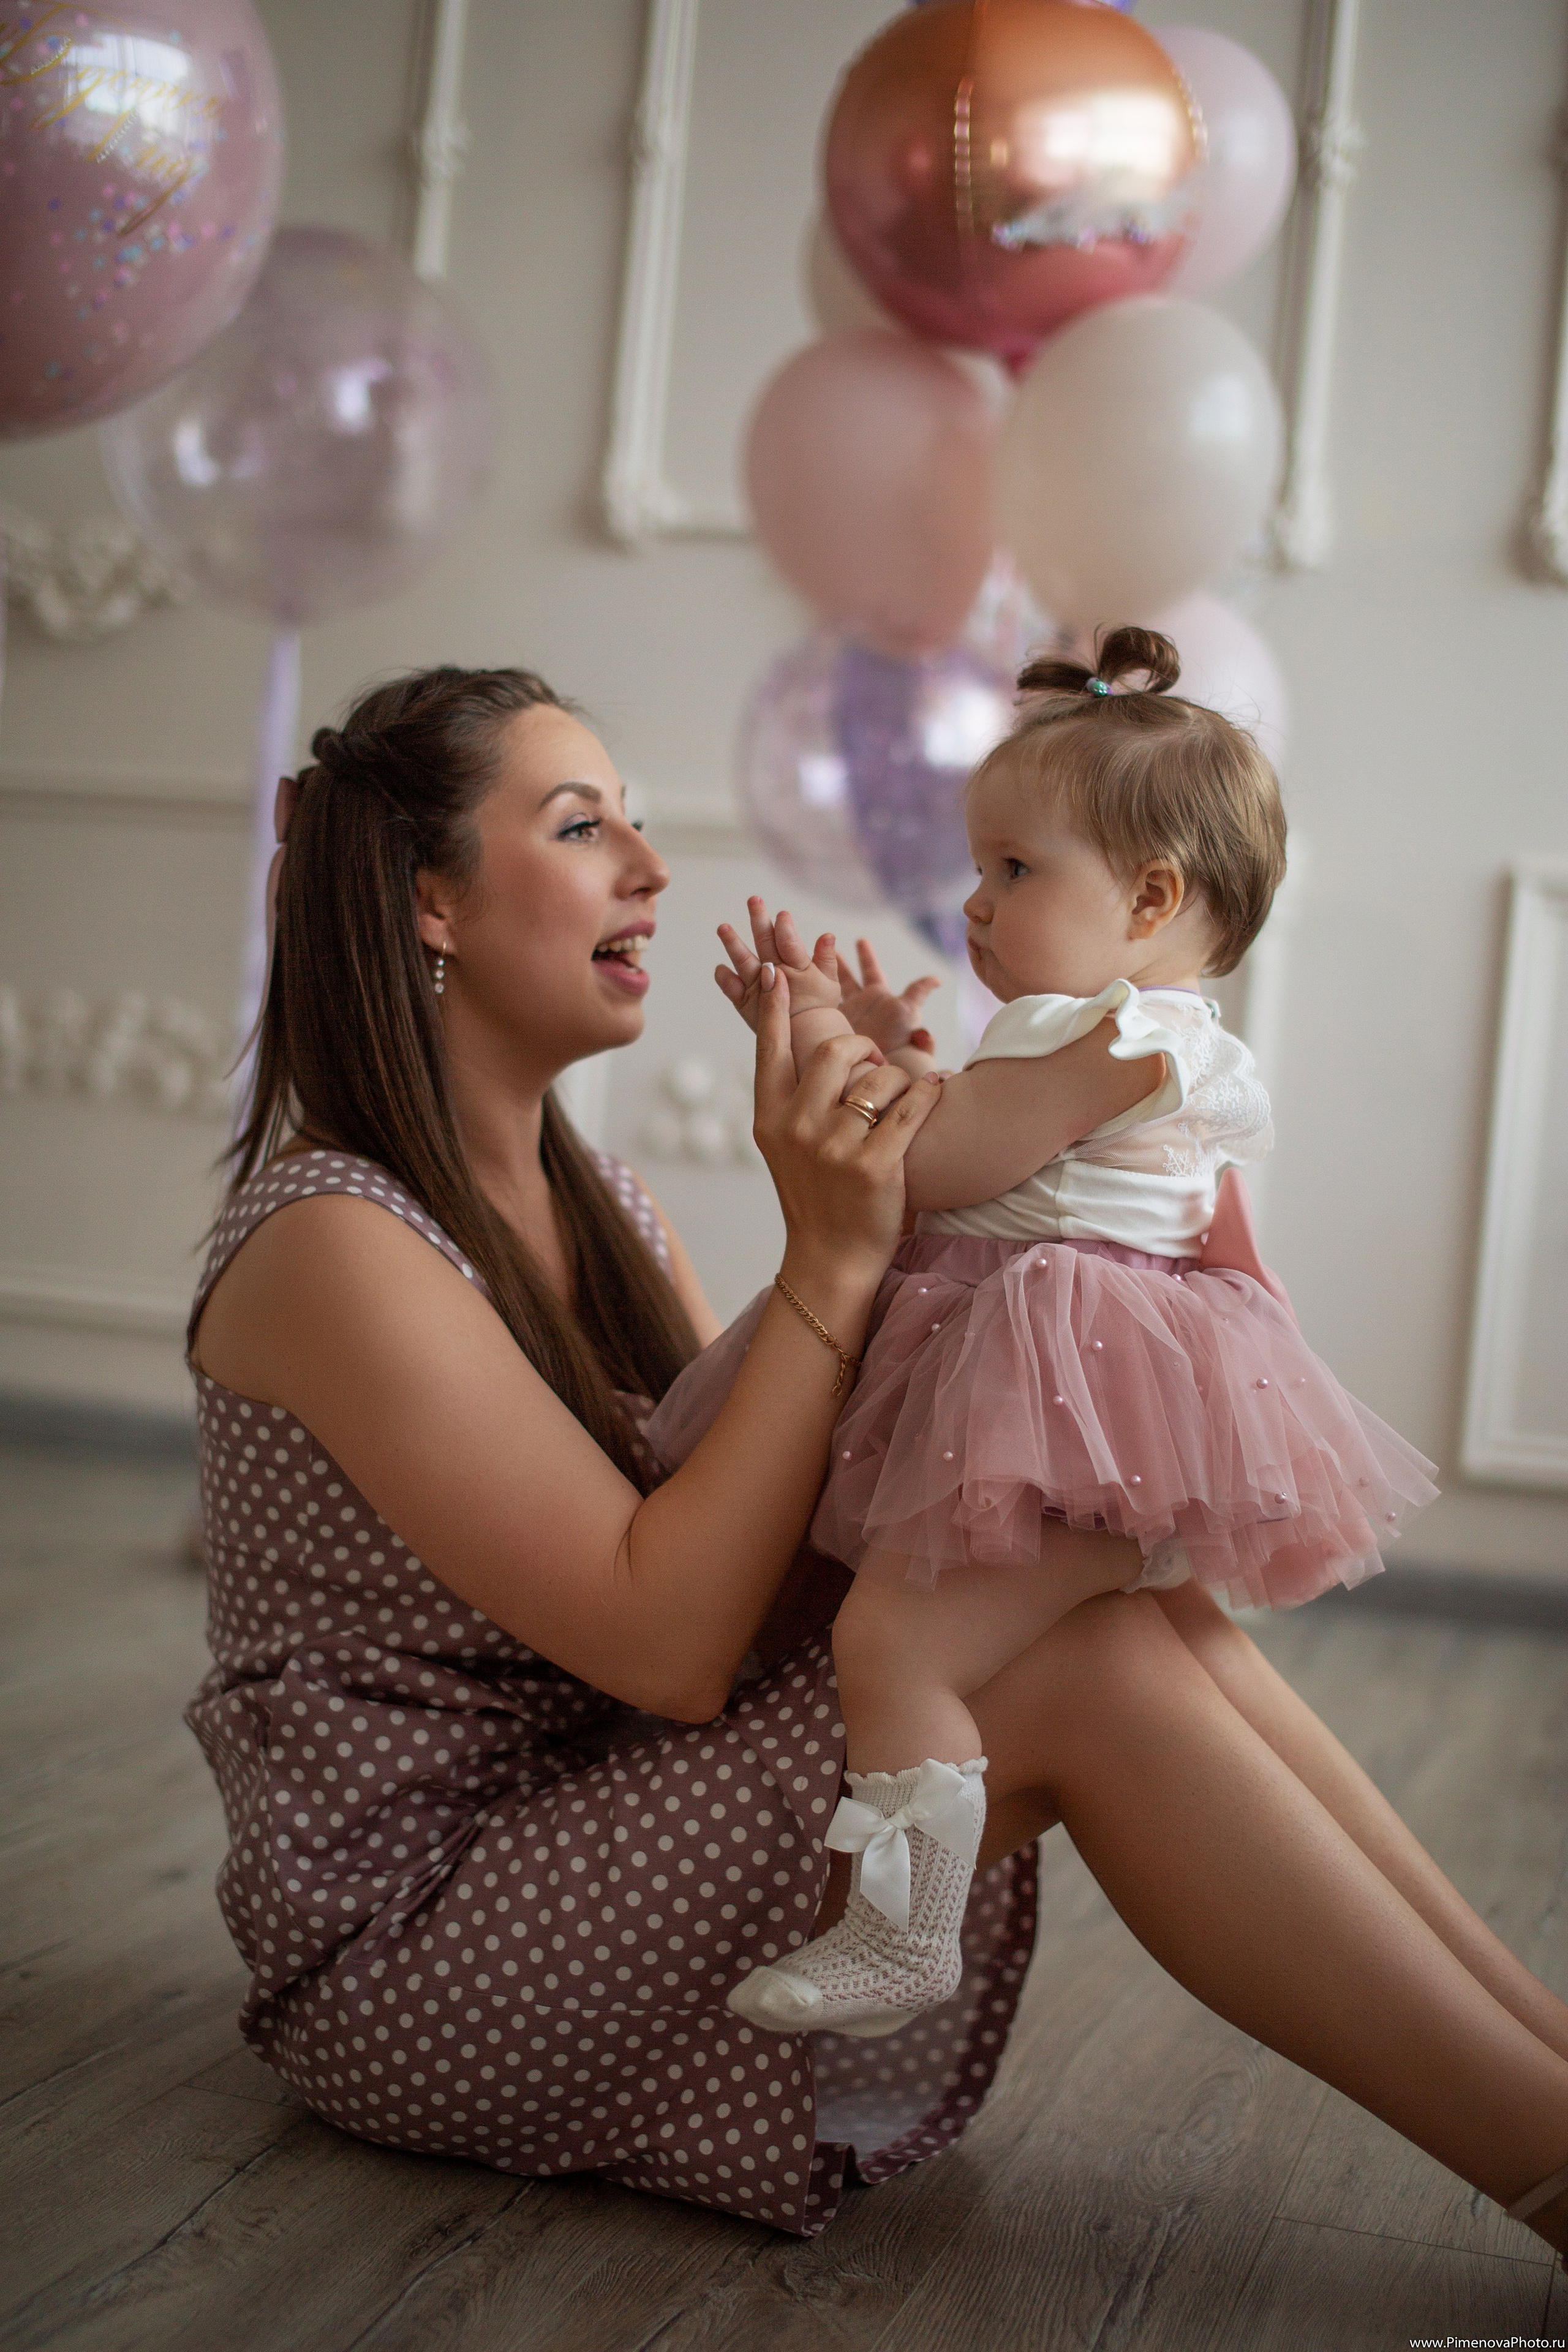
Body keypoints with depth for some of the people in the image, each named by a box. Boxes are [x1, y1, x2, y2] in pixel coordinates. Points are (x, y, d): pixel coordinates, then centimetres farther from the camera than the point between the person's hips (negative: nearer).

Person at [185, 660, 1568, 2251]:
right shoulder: (335, 1242, -17)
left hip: (584, 1843, 8)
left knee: (1143, 1602, -11)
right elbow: (667, 1646, -23)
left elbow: (787, 1575, 2)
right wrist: (830, 1262, -22)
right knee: (1081, 1677, -22)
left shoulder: (589, 1204, 10)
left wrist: (873, 1185, -8)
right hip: (410, 1948, -8)